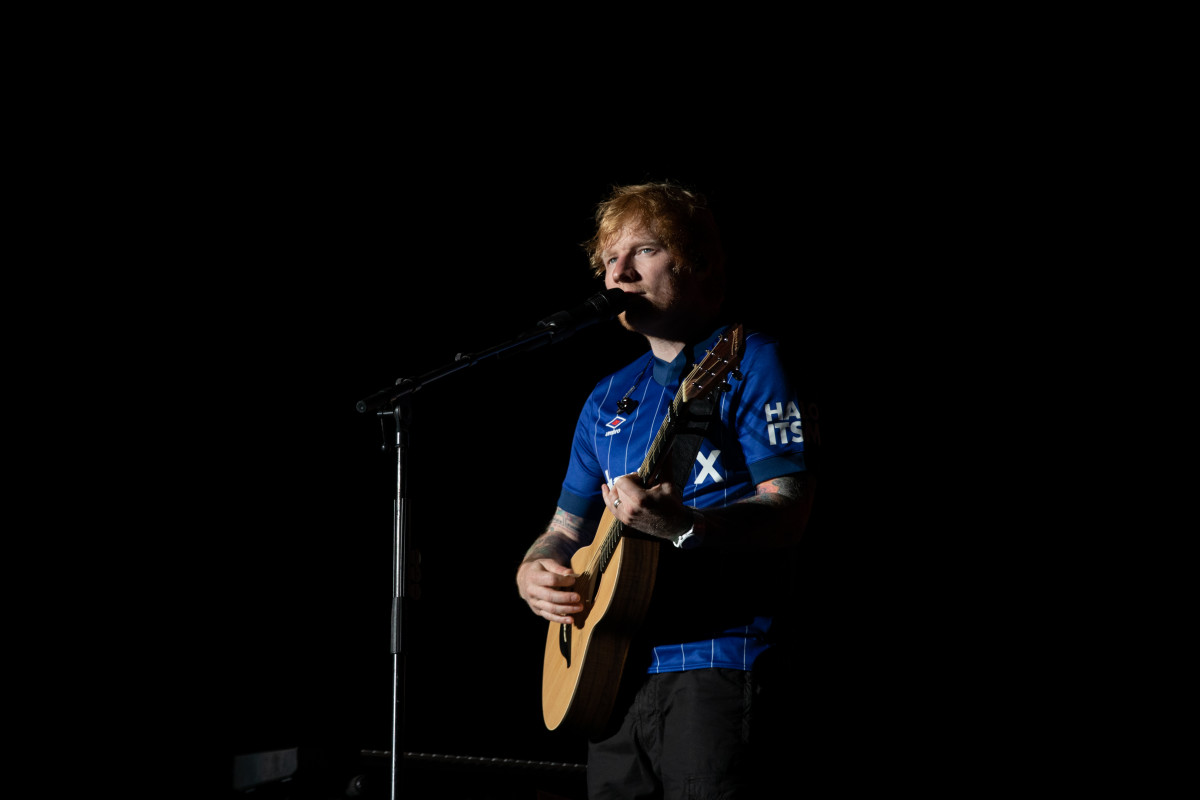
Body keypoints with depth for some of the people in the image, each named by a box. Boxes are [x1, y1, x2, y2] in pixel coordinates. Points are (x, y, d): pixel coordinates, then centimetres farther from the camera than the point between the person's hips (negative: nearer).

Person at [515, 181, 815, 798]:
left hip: (716, 656, -6)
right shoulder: (608, 399, 19)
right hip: (611, 671, 6)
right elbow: (566, 531, 24)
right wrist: (532, 573, 0)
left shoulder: (748, 362, -1)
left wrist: (682, 524, -29)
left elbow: (788, 511, -12)